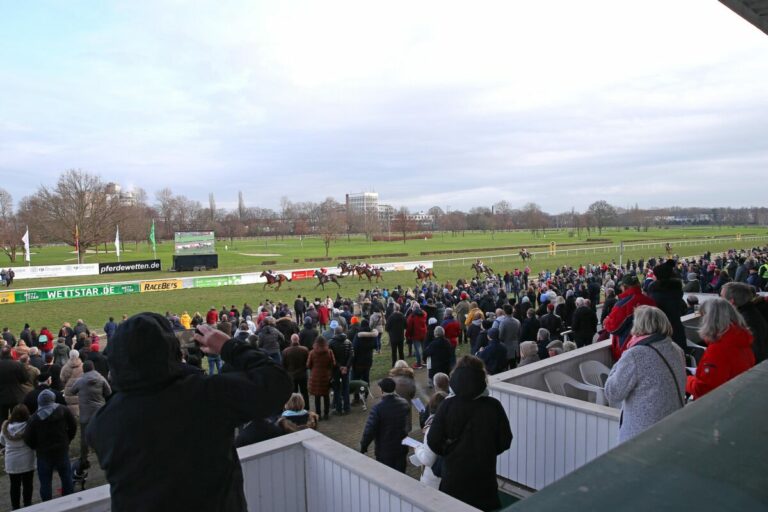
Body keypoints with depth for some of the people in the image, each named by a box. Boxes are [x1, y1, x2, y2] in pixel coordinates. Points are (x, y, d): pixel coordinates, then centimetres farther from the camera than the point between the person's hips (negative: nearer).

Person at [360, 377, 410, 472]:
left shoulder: (377, 408, -25)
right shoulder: (404, 403, -7)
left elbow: (369, 430, -22)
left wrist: (363, 446, -6)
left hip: (384, 451, -4)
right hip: (401, 448, 4)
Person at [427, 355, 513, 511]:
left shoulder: (448, 405, -18)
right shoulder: (493, 406, -16)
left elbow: (433, 442, -14)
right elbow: (504, 441, -6)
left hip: (454, 476, 0)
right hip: (484, 477, 1)